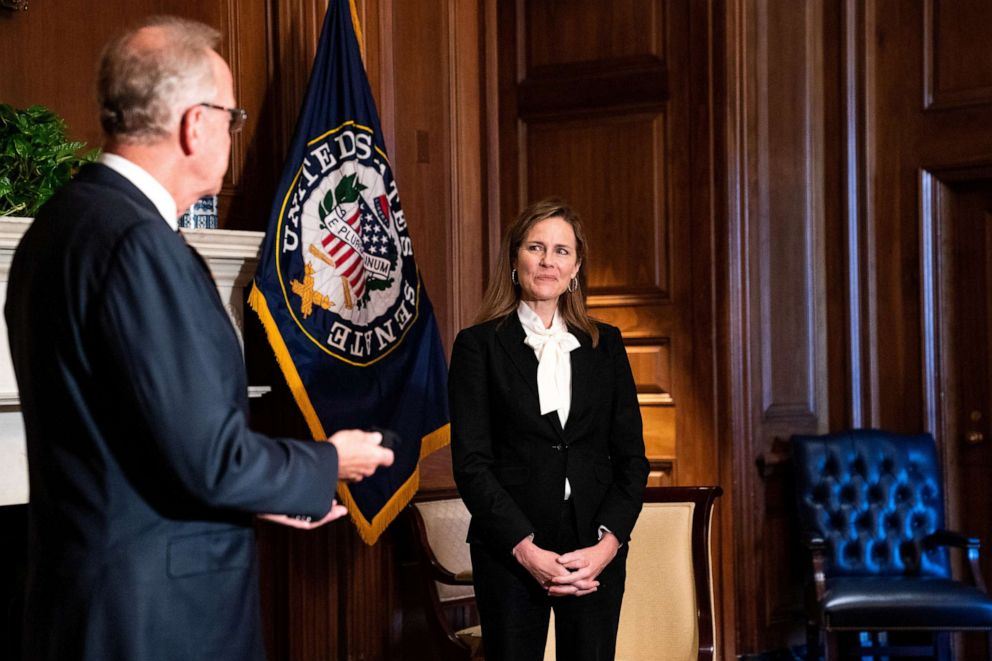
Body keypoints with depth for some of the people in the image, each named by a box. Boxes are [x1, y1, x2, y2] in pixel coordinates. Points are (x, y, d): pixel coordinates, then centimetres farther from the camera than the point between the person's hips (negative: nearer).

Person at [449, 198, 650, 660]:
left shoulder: (605, 345, 9)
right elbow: (470, 463, -5)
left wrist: (608, 541, -7)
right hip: (512, 551, -2)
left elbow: (631, 455, 6)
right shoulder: (479, 345, 0)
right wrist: (525, 549, -13)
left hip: (598, 552, 2)